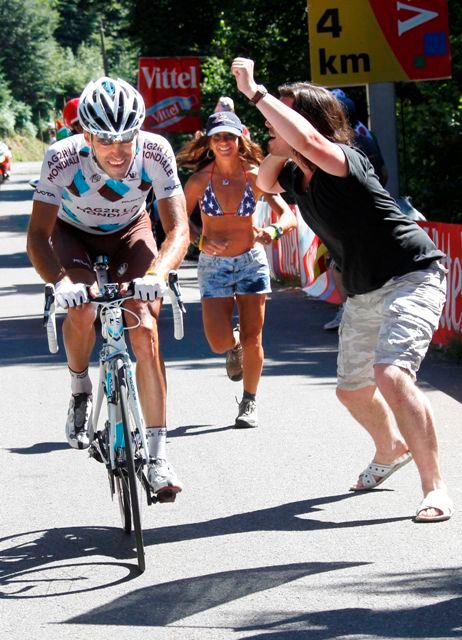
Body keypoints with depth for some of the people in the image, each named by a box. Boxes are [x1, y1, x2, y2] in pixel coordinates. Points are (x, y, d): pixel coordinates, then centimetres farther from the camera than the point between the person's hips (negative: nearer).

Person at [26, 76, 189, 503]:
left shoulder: (156, 153, -31)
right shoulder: (62, 159, -34)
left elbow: (179, 228, -31)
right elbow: (38, 234, -32)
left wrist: (158, 273, -51)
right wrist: (59, 280, -53)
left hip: (129, 233, 1)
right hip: (72, 233, -1)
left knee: (145, 330, -18)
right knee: (82, 308, -30)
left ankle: (157, 455, -15)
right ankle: (80, 390, 2)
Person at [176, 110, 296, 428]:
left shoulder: (255, 176, -10)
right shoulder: (200, 179, -11)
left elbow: (289, 216, -13)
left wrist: (273, 230, -34)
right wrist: (201, 239, -23)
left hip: (251, 260, 0)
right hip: (213, 263, 0)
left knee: (252, 339, -1)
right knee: (220, 342, -10)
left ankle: (249, 403, 20)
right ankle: (234, 344, 29)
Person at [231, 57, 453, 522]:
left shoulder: (343, 162, -23)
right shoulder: (297, 175, 2)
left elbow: (309, 141, -45)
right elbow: (265, 183, 23)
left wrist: (255, 92, -37)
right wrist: (277, 148, 0)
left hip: (410, 278, -10)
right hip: (363, 291, 10)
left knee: (391, 373, -30)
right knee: (352, 390, 21)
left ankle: (435, 489, -23)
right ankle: (391, 450, 53)